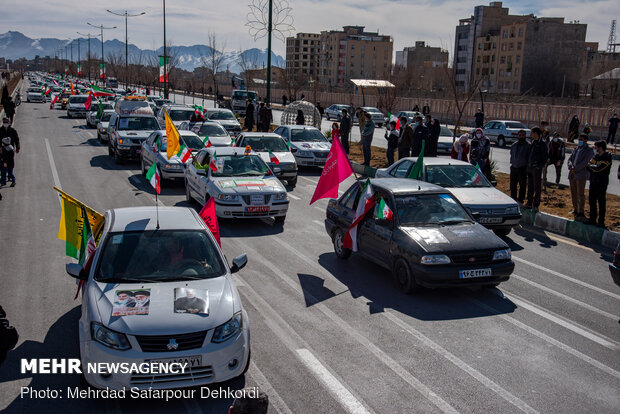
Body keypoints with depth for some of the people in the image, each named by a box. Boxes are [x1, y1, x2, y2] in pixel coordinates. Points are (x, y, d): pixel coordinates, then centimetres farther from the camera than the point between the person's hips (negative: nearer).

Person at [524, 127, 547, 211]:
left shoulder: (542, 144, -7)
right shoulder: (532, 143, 13)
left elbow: (545, 158, -6)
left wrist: (540, 166, -15)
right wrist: (527, 164, 12)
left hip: (537, 168, -7)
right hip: (530, 167, 7)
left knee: (537, 187, -2)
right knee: (530, 186, 12)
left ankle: (536, 205, 2)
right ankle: (529, 203, 21)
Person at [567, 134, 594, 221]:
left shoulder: (589, 151, 1)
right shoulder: (575, 150, 21)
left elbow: (585, 162, -11)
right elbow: (569, 160, 11)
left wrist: (575, 169, -16)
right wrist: (571, 167, -9)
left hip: (581, 174, -6)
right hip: (572, 175, 6)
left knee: (581, 194, -9)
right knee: (573, 193, 8)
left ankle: (581, 213, -9)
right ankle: (575, 210, 17)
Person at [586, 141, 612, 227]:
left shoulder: (607, 157, -14)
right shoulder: (596, 155, 8)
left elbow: (598, 168, -23)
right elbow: (588, 166, 7)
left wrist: (590, 166, -7)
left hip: (602, 183, -7)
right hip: (593, 181, 7)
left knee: (601, 202, -2)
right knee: (592, 201, 13)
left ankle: (601, 221, 4)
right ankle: (592, 219, 24)